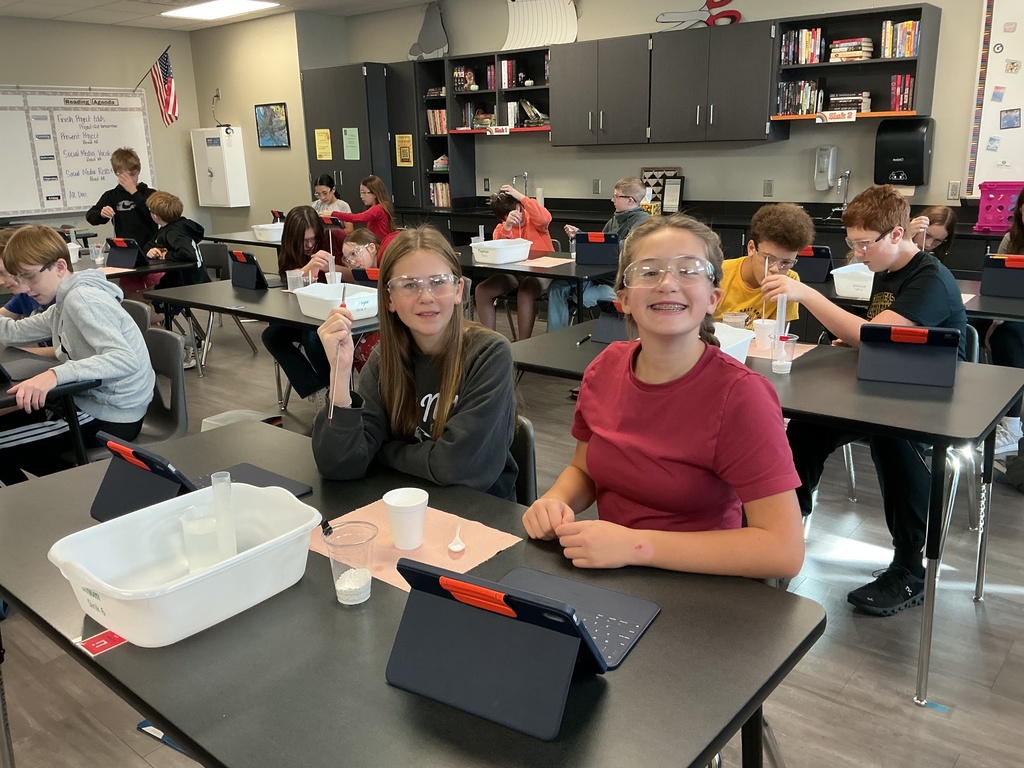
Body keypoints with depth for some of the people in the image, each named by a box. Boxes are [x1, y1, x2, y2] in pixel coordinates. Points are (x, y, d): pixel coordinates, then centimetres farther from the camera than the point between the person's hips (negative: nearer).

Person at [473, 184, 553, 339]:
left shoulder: (532, 218, -1)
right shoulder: (501, 227, 6)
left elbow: (545, 218, -25)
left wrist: (521, 197, -23)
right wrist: (507, 226, -32)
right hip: (513, 273, 4)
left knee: (525, 292, -36)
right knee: (481, 290, -15)